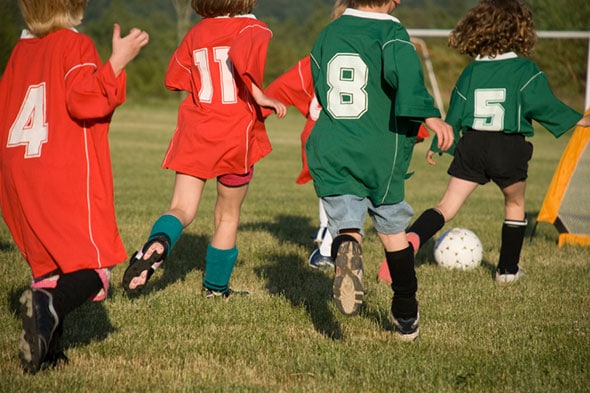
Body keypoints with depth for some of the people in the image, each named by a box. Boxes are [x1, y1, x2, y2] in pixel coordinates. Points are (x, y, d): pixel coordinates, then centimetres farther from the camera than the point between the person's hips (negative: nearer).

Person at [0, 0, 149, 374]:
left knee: (49, 262, 15)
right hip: (70, 179, -7)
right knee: (94, 266, -5)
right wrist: (118, 61, -15)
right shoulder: (74, 44, -6)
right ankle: (48, 305, -33)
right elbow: (85, 99, -19)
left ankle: (45, 349, 0)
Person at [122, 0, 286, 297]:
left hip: (195, 135, 2)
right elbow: (241, 53, -29)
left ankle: (158, 243, -33)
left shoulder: (196, 33, 8)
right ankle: (216, 287, 26)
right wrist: (258, 96, -25)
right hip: (236, 135, -2)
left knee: (181, 209, 0)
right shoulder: (253, 29, -6)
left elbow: (175, 78, 16)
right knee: (228, 216, 15)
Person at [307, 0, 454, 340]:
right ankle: (406, 318, 26)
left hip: (331, 152, 2)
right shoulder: (390, 31, -6)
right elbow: (404, 70, -28)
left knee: (346, 225, -1)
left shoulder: (328, 33, 10)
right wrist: (430, 115, -36)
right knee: (392, 229, 16)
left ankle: (347, 252, -40)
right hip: (380, 153, -2)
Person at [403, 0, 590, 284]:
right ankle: (508, 269, 26)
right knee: (515, 204, 21)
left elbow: (455, 112, 9)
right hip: (509, 147, -2)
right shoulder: (525, 70, -5)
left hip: (472, 144, 2)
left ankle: (412, 237, -27)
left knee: (447, 207, 1)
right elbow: (546, 106, -5)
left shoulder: (471, 71, 6)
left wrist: (437, 145, 18)